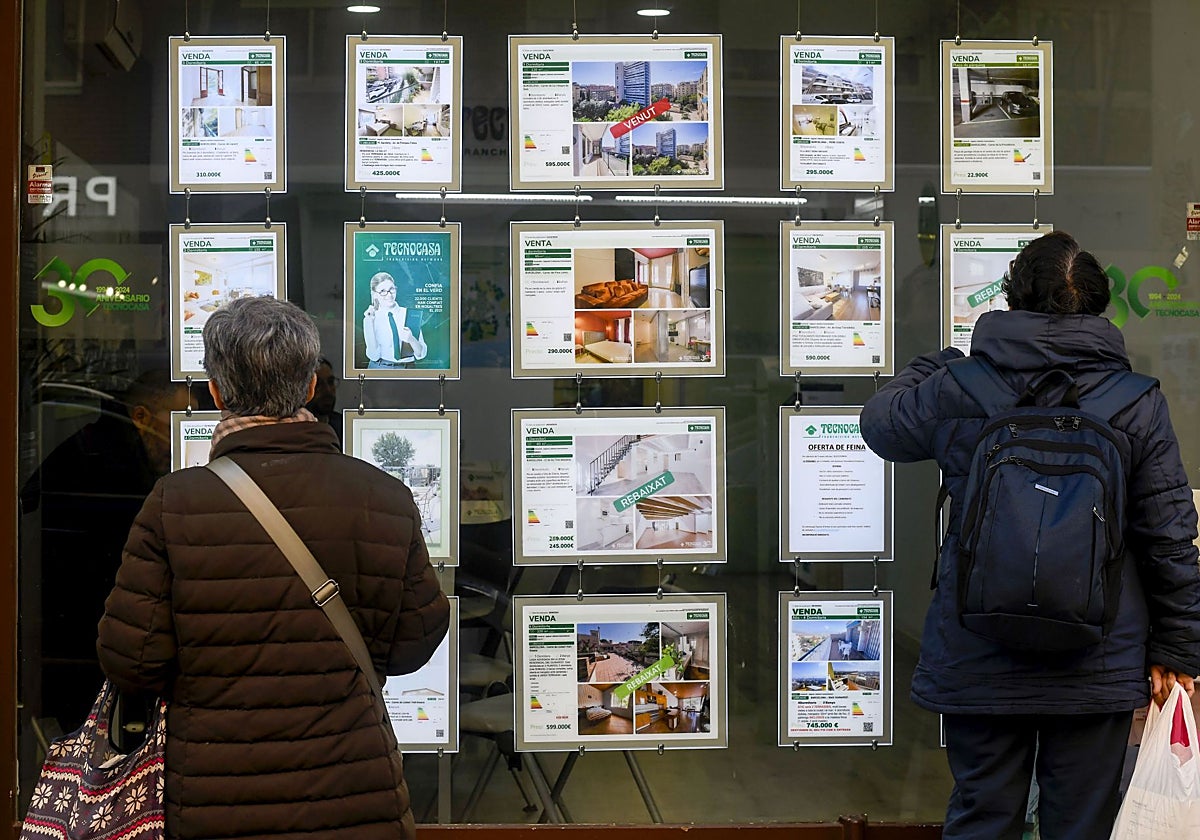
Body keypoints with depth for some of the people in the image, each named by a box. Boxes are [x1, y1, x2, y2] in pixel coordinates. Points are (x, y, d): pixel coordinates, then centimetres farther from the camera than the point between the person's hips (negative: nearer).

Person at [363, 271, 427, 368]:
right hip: (380, 369, -1)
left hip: (407, 369, 1)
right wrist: (369, 323, -9)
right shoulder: (373, 318, 4)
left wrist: (411, 339, -16)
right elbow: (373, 356, -5)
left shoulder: (409, 315, 3)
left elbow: (421, 354, 4)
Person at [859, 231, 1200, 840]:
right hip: (1099, 667, 0)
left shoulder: (956, 390, -7)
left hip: (977, 664, 1)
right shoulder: (1138, 405, -7)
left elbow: (880, 422, 15)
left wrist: (936, 364, 29)